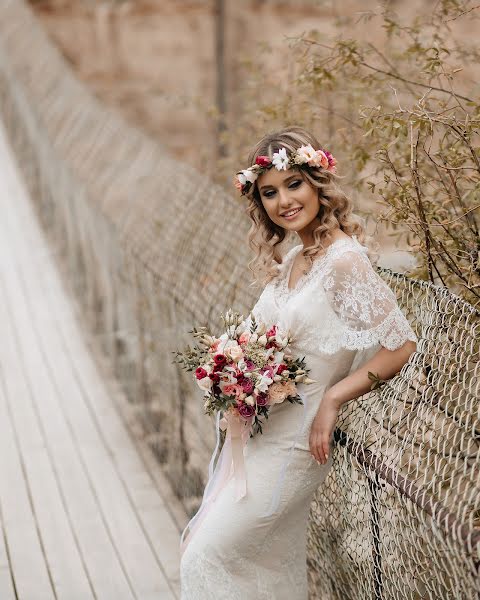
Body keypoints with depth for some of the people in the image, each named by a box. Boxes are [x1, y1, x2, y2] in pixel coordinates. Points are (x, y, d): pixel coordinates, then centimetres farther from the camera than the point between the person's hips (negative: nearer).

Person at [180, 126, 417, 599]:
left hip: (291, 443, -8)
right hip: (255, 431, 8)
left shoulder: (344, 260, -18)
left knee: (207, 558, -2)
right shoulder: (288, 262, 8)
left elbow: (401, 345, -19)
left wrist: (332, 400, -16)